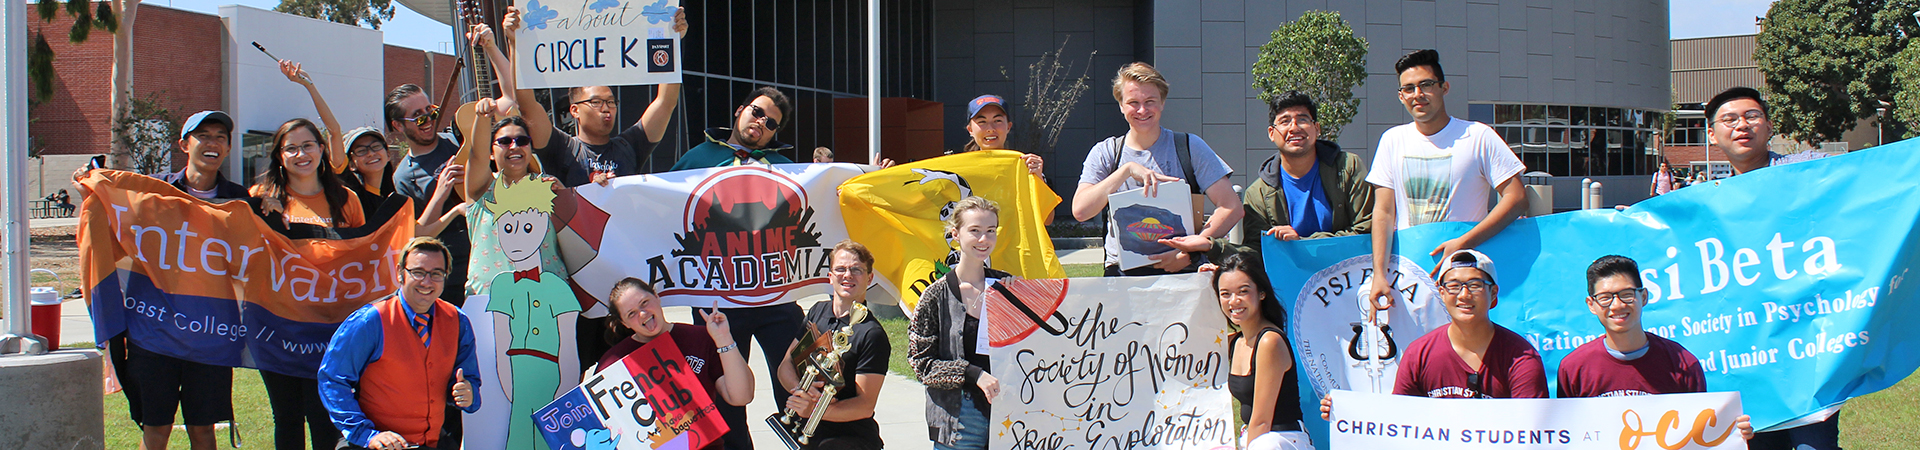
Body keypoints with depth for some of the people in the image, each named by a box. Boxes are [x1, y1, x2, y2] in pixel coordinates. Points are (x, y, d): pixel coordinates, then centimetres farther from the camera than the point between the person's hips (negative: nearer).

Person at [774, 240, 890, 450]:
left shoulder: (872, 334, -11)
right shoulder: (817, 312, 9)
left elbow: (866, 405, -14)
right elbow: (785, 366, 10)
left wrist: (815, 410, -28)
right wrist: (800, 389, -13)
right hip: (805, 433, 6)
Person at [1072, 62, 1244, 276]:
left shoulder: (1189, 147, 6)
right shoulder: (1104, 153, 10)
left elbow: (1231, 207, -1)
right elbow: (1080, 211, -4)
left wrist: (1188, 252, -13)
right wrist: (1127, 170, -11)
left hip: (1182, 271, -1)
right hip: (1123, 273, 1)